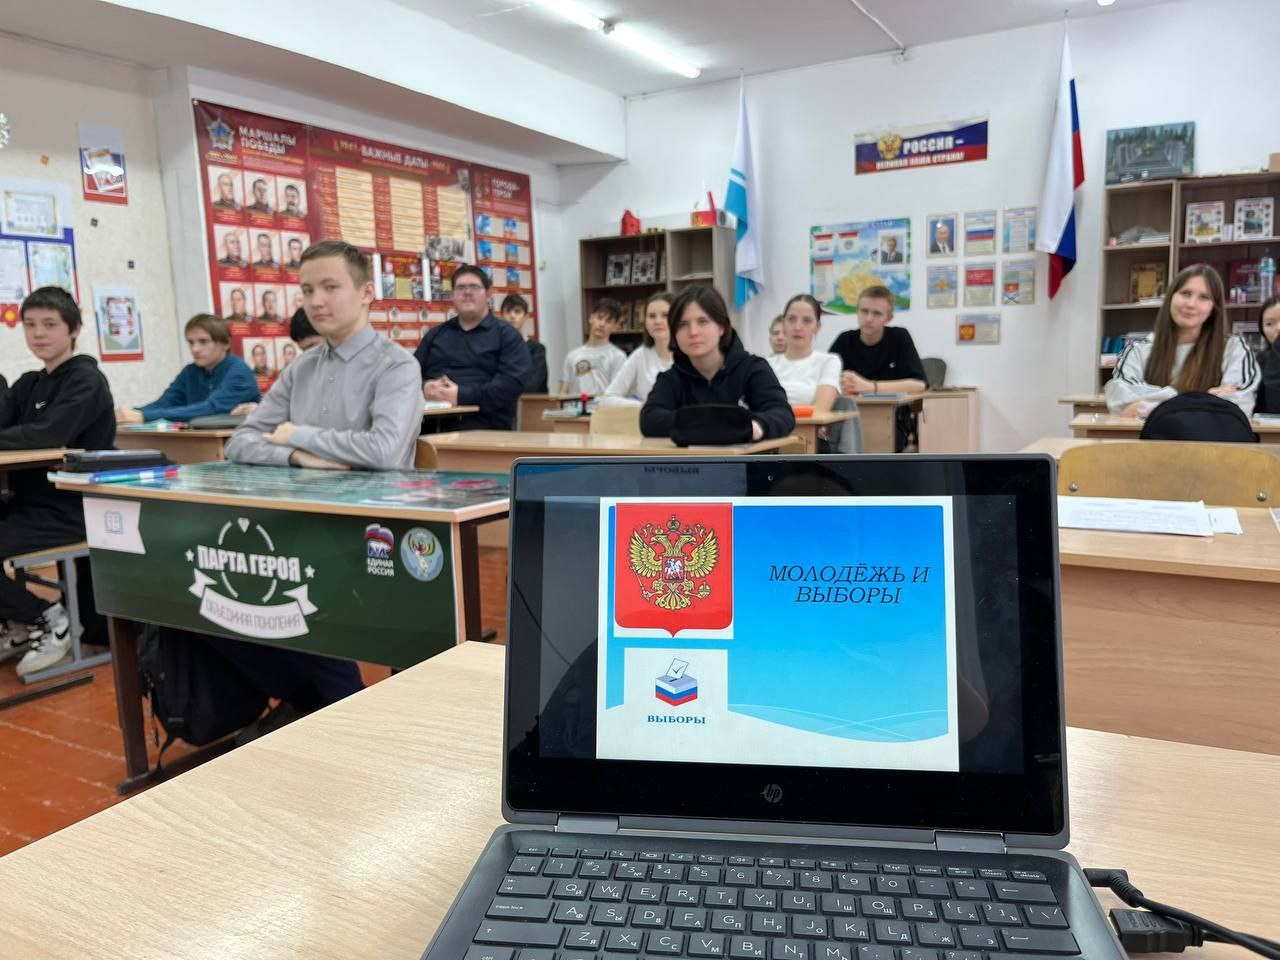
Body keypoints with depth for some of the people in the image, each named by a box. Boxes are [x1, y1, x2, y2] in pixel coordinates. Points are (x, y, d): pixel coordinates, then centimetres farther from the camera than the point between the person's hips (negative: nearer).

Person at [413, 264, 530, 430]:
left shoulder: (507, 335, 9)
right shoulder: (435, 334, 26)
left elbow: (513, 382, -6)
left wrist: (461, 395, -15)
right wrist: (424, 388, -6)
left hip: (482, 422, -3)